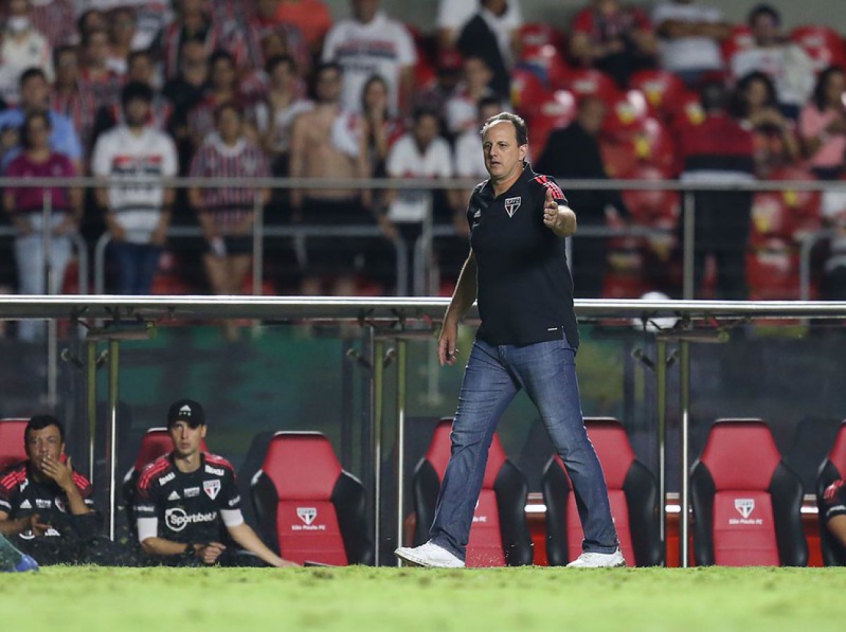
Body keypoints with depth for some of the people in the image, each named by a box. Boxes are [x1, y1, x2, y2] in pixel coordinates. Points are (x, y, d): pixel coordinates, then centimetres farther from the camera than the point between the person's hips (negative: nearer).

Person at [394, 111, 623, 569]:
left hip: (545, 340, -8)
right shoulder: (480, 200, 11)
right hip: (493, 343, 8)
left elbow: (568, 220, -35)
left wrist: (557, 219, -58)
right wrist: (452, 320, 26)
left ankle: (604, 547, 4)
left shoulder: (539, 192, -11)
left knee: (570, 443, -5)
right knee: (467, 439, 4)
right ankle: (446, 546, 5)